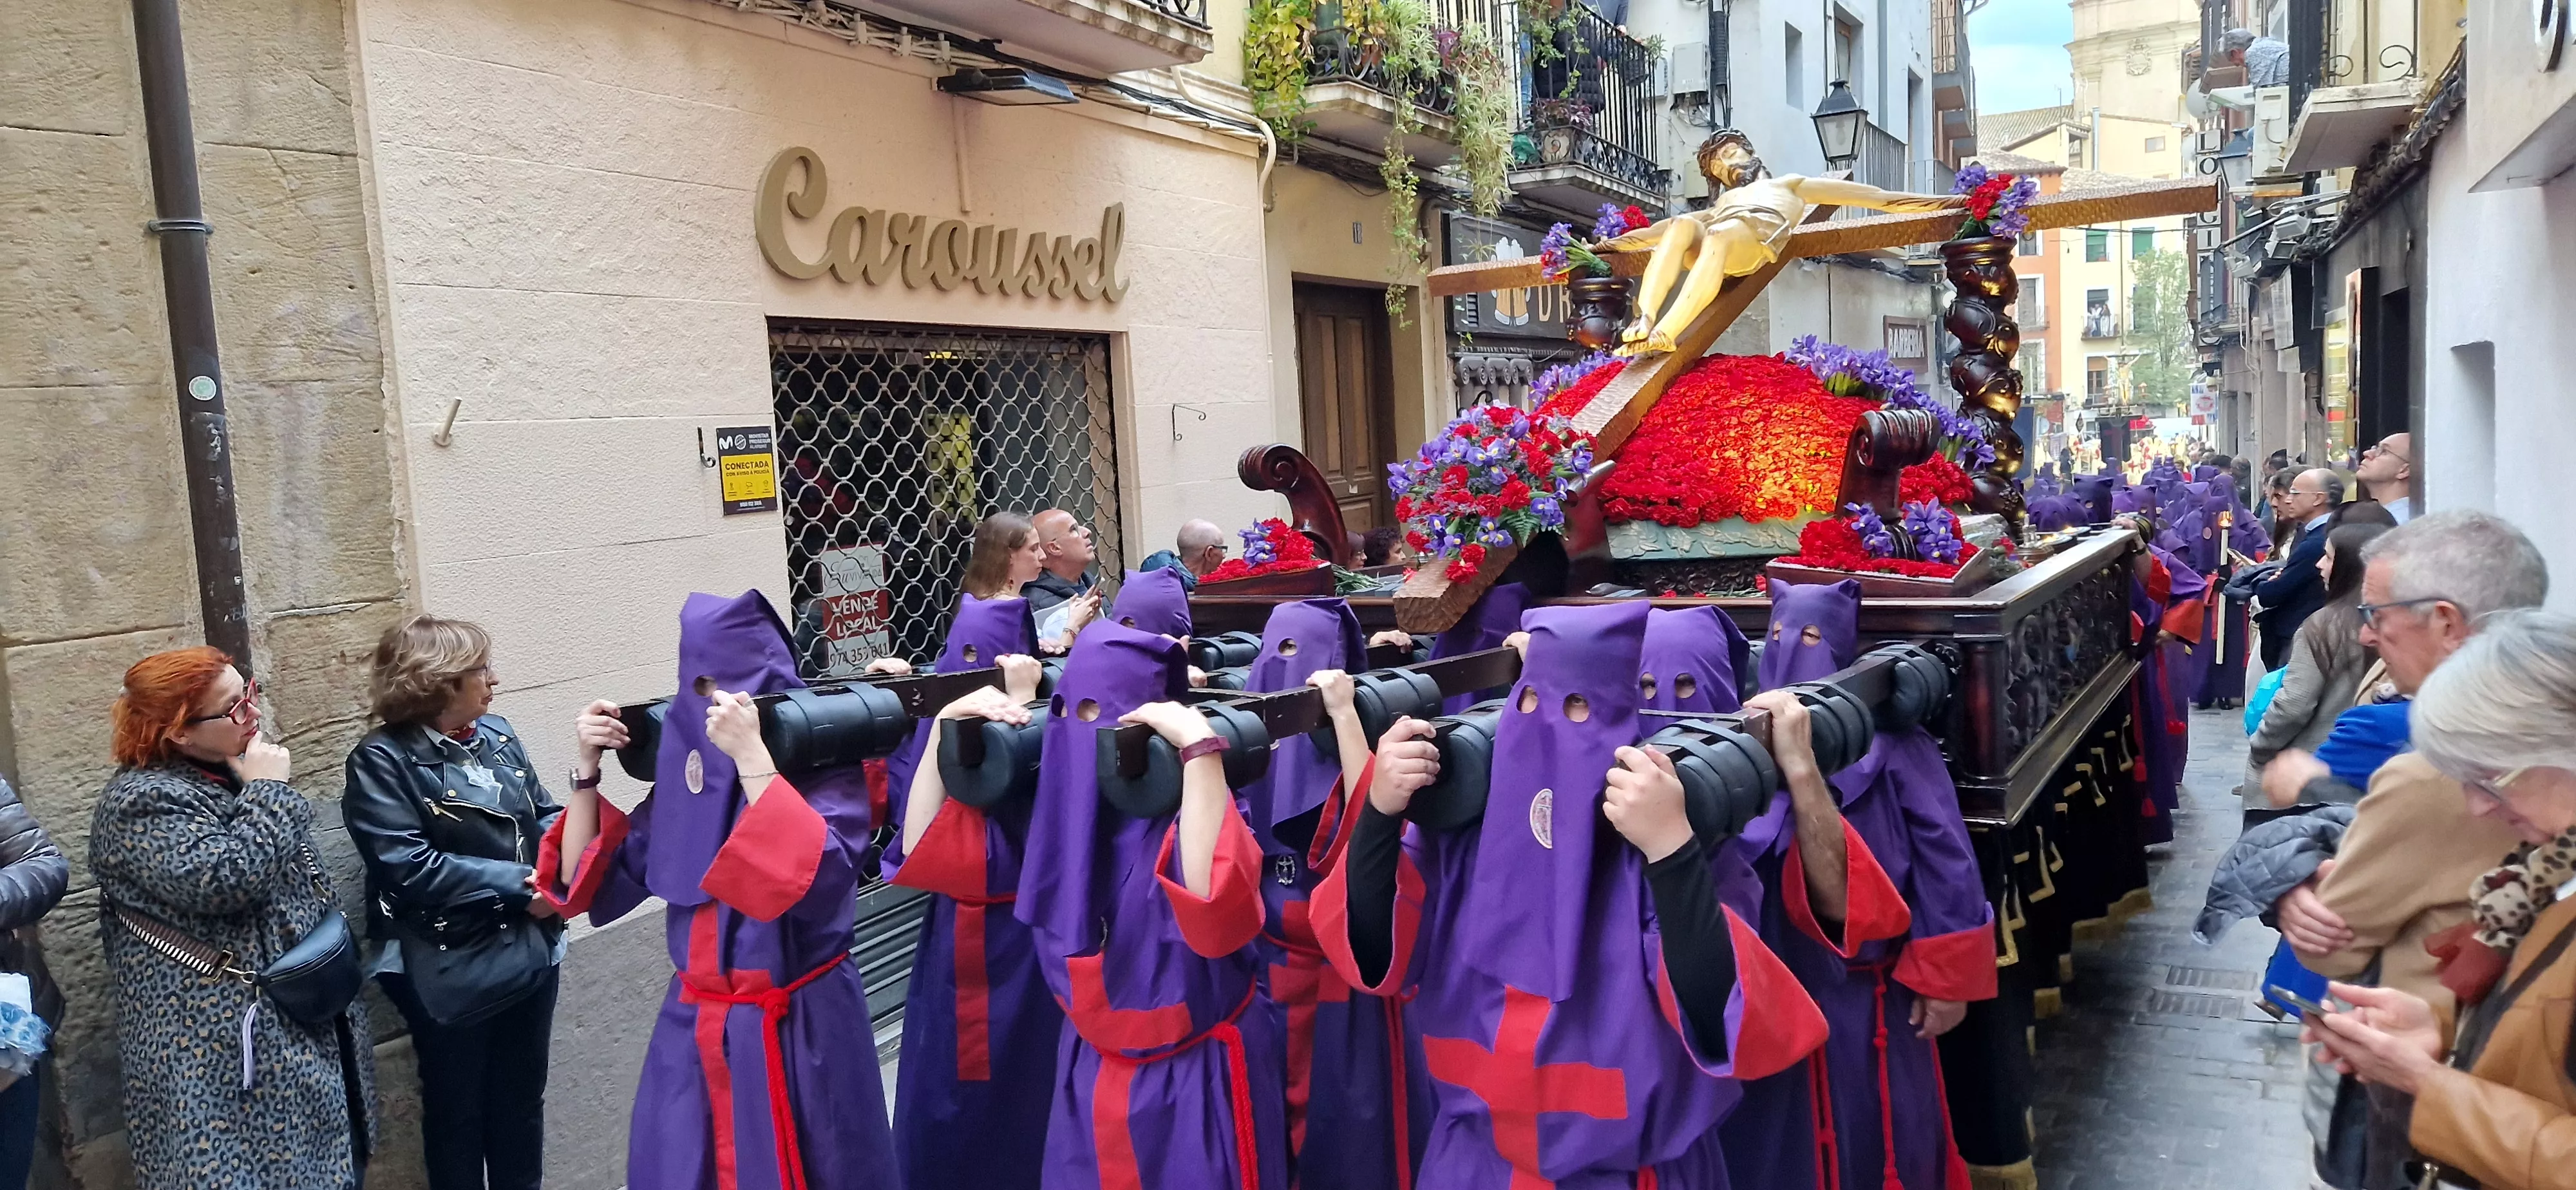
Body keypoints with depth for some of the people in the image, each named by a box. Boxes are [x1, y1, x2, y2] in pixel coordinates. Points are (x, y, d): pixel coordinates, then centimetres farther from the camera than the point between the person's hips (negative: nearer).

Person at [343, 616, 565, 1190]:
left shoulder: (497, 734, 4)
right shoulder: (382, 760, -13)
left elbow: (544, 814, 10)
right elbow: (409, 866, -22)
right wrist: (516, 883, -22)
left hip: (530, 949, 6)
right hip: (451, 969, -5)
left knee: (521, 1103, 19)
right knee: (457, 1114, 13)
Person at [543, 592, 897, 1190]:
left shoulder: (824, 763, -10)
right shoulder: (686, 769, 4)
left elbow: (815, 879, -28)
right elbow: (586, 879, 8)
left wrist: (751, 756, -28)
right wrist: (587, 769, -2)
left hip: (800, 1031, -5)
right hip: (696, 1030, 5)